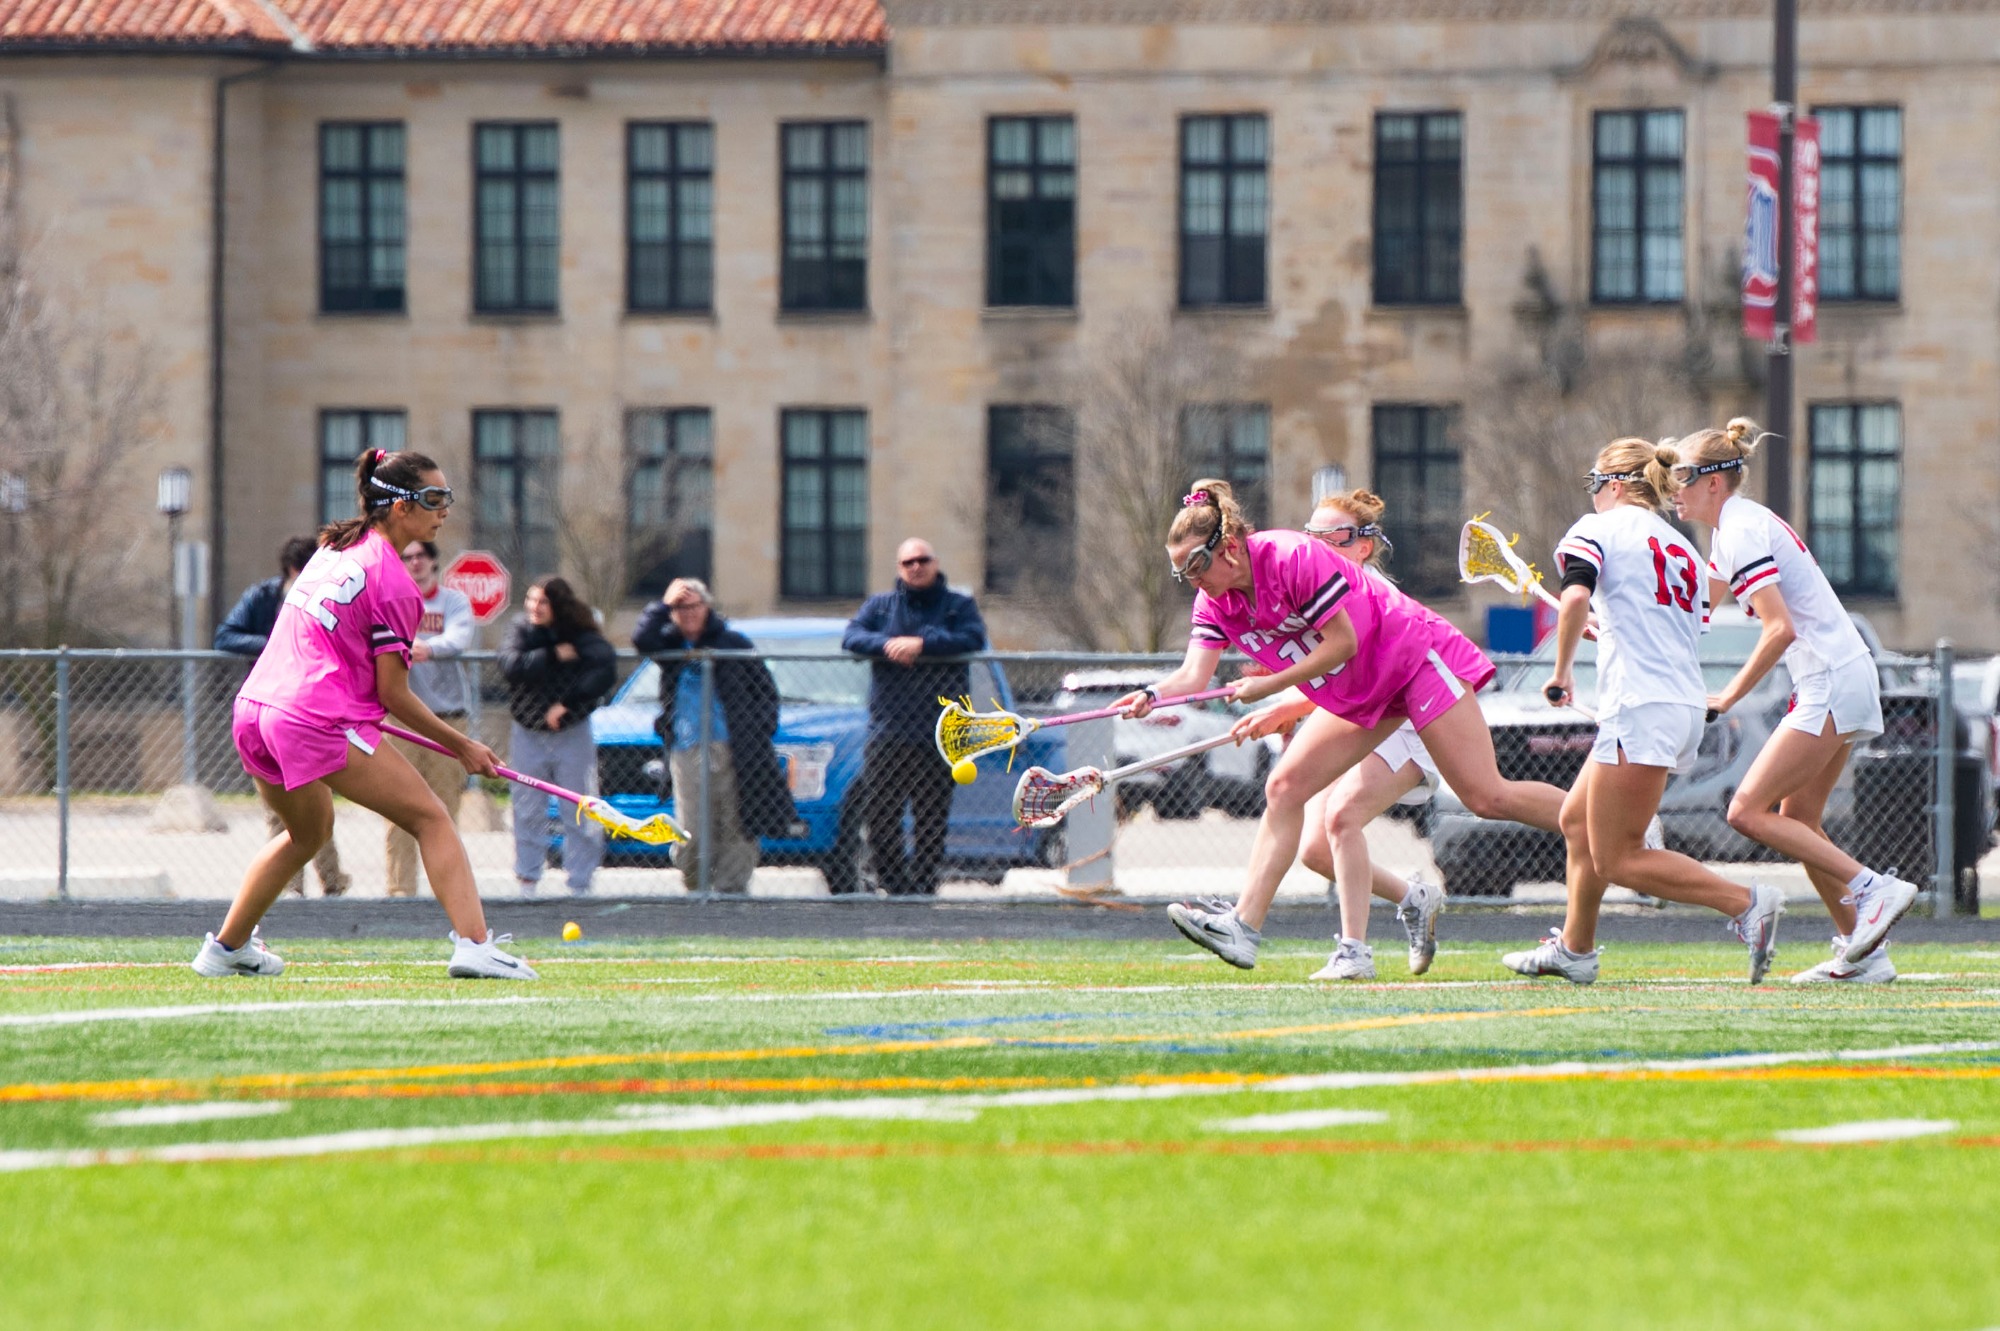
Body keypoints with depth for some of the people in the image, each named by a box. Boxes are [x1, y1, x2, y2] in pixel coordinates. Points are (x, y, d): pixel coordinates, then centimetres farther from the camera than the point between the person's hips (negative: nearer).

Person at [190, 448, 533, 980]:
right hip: (320, 723, -9)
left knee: (308, 831, 31)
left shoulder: (335, 549, 16)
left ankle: (226, 947, 39)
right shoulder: (392, 582, -8)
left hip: (254, 711, 9)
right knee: (430, 818, -5)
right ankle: (473, 942, -20)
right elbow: (393, 694, -7)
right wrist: (463, 746, 1)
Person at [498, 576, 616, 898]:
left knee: (581, 812, -2)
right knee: (528, 812, 6)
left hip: (571, 734, -2)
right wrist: (554, 656, -22)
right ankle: (528, 880, 14)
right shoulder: (520, 630, -1)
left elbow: (605, 671, -21)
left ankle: (579, 883, 3)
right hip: (528, 735, 2)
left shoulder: (583, 637, -7)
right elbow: (511, 665, -17)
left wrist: (567, 703, -26)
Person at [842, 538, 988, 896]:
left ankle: (922, 889, 2)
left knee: (932, 820, -2)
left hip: (937, 738, -2)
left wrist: (922, 645, -16)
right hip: (887, 729, 2)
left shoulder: (959, 606, 10)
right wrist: (887, 645, -18)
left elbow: (974, 639, -7)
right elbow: (852, 636, 2)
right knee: (878, 815, -3)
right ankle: (896, 886, 7)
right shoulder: (879, 606, 16)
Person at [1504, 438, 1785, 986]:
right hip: (1688, 707, 9)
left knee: (1619, 859, -7)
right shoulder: (1681, 548, 22)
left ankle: (1747, 903, -16)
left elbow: (1576, 597, -19)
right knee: (1577, 819, 19)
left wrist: (1562, 670, -9)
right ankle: (1574, 950, 23)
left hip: (1641, 706, -9)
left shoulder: (1598, 528, 0)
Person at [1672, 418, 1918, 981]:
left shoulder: (1743, 531, -14)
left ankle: (1872, 888, -14)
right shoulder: (1732, 527, 16)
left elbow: (1779, 629, -22)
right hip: (1843, 681, 10)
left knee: (1748, 812, -12)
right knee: (1797, 822, 11)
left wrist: (1728, 697, -15)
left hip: (1831, 682, -10)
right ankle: (1864, 954, 10)